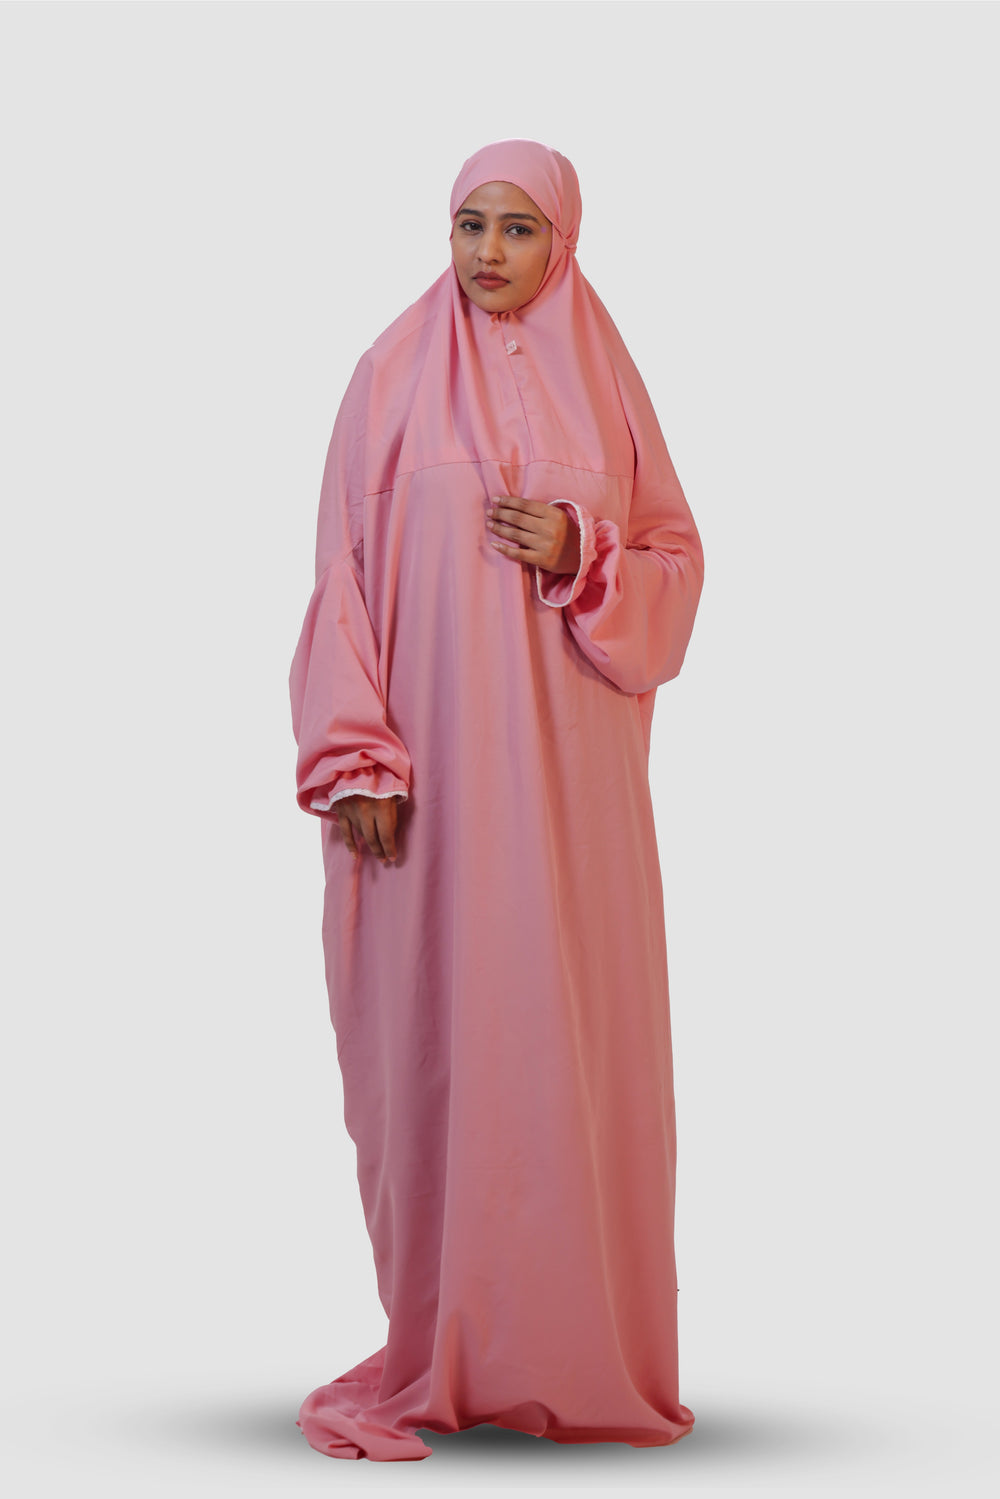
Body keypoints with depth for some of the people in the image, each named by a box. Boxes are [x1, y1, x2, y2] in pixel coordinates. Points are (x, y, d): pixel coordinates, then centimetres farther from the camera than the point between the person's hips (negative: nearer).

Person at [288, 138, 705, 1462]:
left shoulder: (604, 382, 8)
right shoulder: (394, 375, 3)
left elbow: (678, 559, 10)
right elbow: (344, 568, 0)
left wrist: (582, 558, -11)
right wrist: (357, 757, -9)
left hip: (569, 765, 2)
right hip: (432, 760, -2)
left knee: (571, 1028, 2)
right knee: (437, 1028, -1)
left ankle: (574, 1336, 12)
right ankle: (447, 1346, 8)